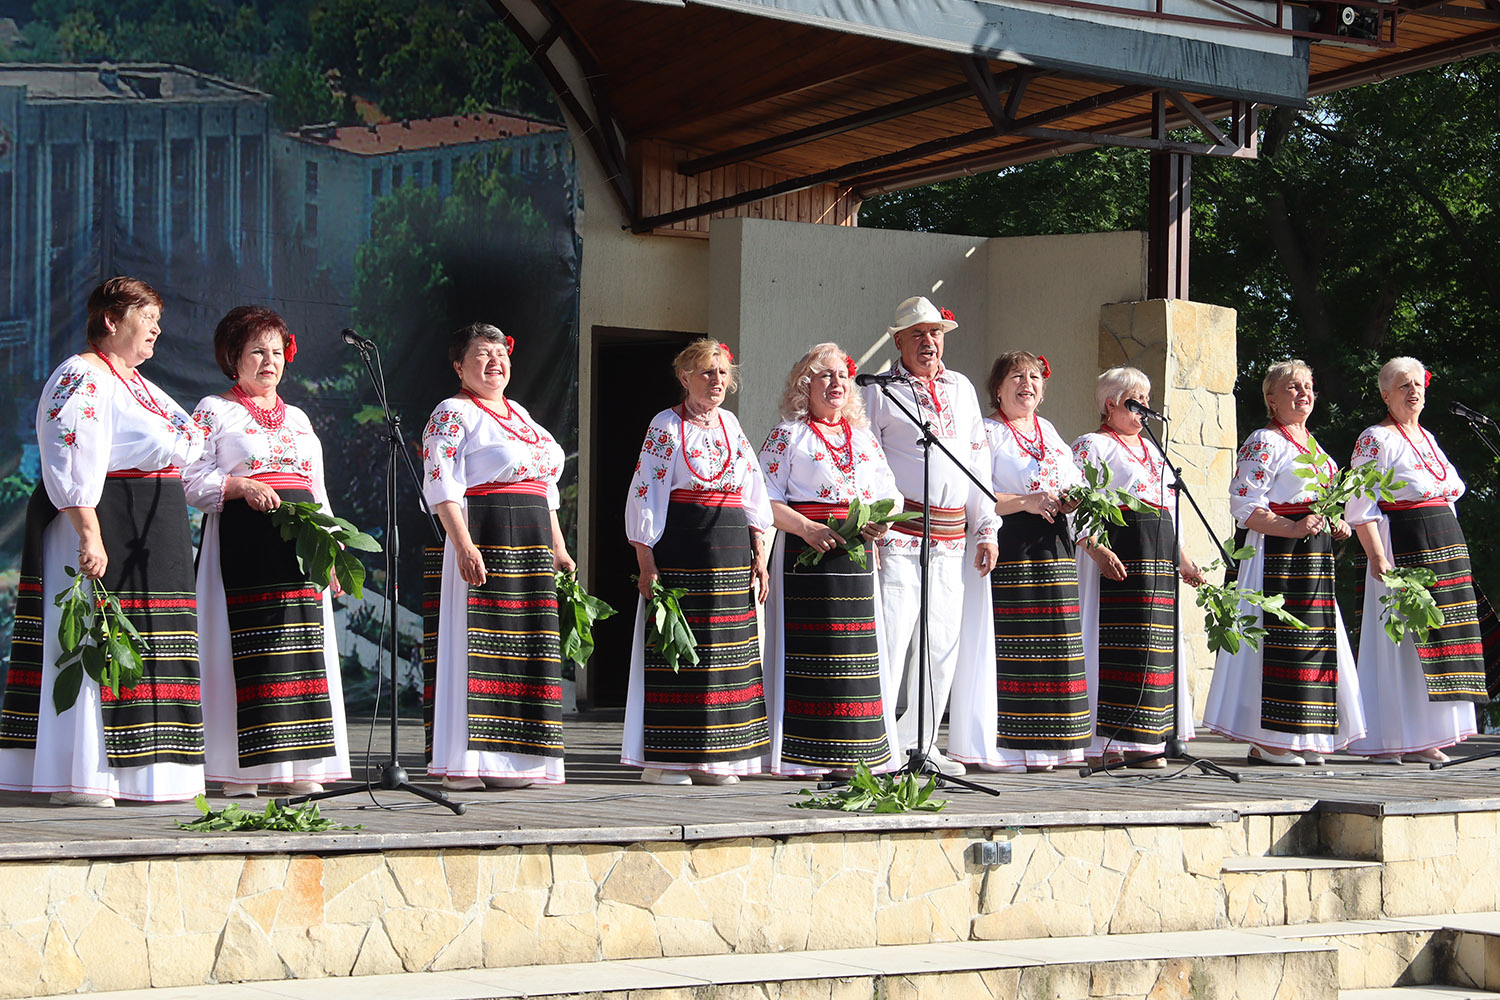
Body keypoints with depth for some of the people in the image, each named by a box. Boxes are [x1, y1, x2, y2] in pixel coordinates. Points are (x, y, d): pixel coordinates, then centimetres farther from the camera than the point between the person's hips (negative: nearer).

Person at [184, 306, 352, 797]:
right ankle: (240, 769, -7)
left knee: (302, 642, -1)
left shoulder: (298, 418, 23)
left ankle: (293, 766, 2)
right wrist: (241, 485, -17)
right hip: (242, 536, -5)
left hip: (299, 537, 5)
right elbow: (192, 479, -2)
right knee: (248, 642, -10)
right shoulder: (214, 410, 7)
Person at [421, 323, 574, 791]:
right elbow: (441, 485, -14)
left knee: (524, 643, 6)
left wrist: (558, 549, 20)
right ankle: (463, 763, -10)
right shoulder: (452, 414, -3)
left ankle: (509, 760, 10)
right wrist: (463, 544, -24)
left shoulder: (519, 413, 21)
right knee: (474, 643, -10)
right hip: (481, 540, -8)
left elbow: (545, 488, 25)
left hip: (530, 547, 8)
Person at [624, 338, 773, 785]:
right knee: (678, 651, -5)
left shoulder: (731, 425, 14)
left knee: (728, 652, 4)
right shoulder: (666, 425, -2)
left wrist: (758, 554, 9)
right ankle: (665, 761, 1)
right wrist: (646, 562, -12)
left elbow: (754, 492, 17)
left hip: (731, 555, 6)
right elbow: (644, 495, -6)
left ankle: (712, 758, 11)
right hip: (681, 555, -5)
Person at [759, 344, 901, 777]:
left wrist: (881, 522, -3)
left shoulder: (864, 437, 19)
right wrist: (807, 528, -18)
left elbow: (891, 495, 18)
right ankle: (802, 756, -5)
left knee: (858, 647, 2)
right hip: (805, 548, -5)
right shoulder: (787, 435, 3)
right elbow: (767, 500, -5)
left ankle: (852, 752, 6)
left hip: (858, 552, 5)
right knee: (809, 646, -8)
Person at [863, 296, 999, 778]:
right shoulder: (880, 392, 2)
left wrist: (986, 528, 14)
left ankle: (920, 743, 15)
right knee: (891, 637, -12)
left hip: (951, 537, 6)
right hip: (899, 534, -5)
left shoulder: (962, 389, 18)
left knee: (942, 645, 6)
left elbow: (978, 461, 20)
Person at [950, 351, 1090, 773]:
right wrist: (1024, 503, -17)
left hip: (1054, 547, 7)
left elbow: (1075, 482, 25)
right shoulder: (987, 433, -1)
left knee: (1053, 641, 3)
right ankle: (994, 745, -8)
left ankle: (1042, 745, 9)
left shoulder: (1050, 432, 21)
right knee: (1006, 644, -11)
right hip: (1009, 546, -7)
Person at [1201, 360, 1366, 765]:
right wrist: (1293, 528, -23)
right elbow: (1244, 507, -14)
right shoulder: (1264, 442, -6)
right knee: (1281, 636, -11)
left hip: (1316, 556, 9)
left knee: (1317, 636, 7)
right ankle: (1266, 743, -6)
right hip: (1278, 550, -9)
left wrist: (1335, 525, 9)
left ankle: (1301, 740, 13)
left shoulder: (1312, 444, 21)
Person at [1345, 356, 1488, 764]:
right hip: (1403, 547, -8)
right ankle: (1385, 741, -4)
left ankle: (1421, 741, 8)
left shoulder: (1428, 438, 18)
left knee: (1439, 635, 4)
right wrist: (1377, 557, -22)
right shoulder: (1375, 440, -6)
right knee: (1399, 641, -8)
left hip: (1447, 546, 8)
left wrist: (1455, 553, 17)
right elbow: (1360, 508, -13)